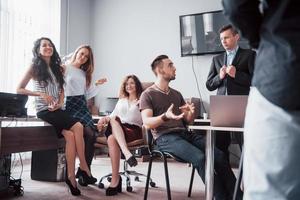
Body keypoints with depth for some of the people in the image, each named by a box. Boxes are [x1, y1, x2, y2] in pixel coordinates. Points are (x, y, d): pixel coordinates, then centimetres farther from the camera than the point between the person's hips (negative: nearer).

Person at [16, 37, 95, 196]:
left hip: (57, 110, 5)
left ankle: (71, 176, -20)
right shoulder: (35, 67, 2)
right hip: (44, 111, -5)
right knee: (78, 127, -25)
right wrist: (41, 94, -15)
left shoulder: (57, 68, 17)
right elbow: (19, 89, -2)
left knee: (70, 135, -25)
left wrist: (60, 103, -4)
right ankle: (84, 168, -14)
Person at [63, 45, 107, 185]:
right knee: (88, 134, -21)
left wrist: (96, 84, 12)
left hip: (83, 105, 6)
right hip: (71, 104, -6)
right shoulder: (65, 68, 4)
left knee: (92, 135, -14)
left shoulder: (84, 73, 23)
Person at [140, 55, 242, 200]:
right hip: (165, 137, -6)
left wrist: (191, 112, -5)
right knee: (200, 158, -30)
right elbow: (147, 123, -9)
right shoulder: (147, 95, 4)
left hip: (185, 133, 6)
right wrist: (165, 116, -28)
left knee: (219, 155, -17)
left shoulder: (176, 94, 23)